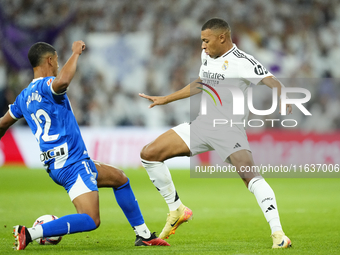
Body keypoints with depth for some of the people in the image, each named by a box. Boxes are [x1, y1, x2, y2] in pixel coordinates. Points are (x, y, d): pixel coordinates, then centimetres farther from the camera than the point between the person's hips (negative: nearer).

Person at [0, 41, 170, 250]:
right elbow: (62, 82, -37)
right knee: (91, 220, -20)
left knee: (120, 178, 25)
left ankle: (143, 235, 29)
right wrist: (76, 53, -22)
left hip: (57, 164, 10)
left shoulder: (24, 97, 15)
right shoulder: (46, 85, -12)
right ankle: (30, 233, -23)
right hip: (72, 164, -10)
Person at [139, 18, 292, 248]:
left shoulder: (242, 62, -13)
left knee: (249, 174, -30)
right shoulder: (208, 56, 12)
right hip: (202, 125, 8)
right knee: (149, 154, 2)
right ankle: (177, 210, 15)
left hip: (229, 129, -8)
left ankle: (278, 234, -29)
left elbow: (271, 82, -24)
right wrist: (165, 100, 36)